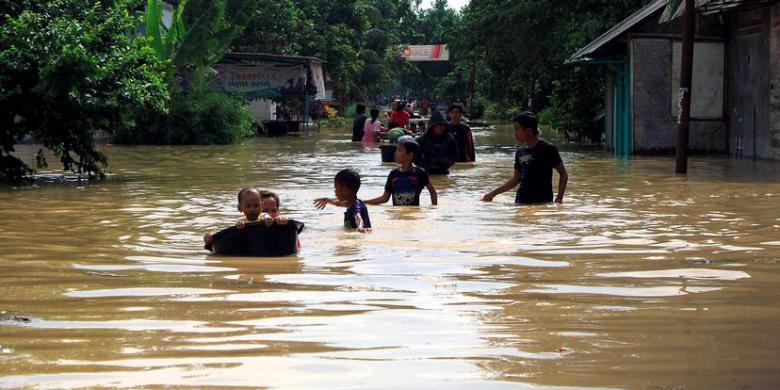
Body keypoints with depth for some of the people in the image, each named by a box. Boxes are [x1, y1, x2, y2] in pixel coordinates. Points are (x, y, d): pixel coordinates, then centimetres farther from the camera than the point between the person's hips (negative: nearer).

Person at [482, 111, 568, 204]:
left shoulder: (547, 149, -6)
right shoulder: (520, 151, 11)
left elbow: (563, 175, -3)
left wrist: (559, 198, -13)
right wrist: (493, 193, 17)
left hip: (542, 202, -6)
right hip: (521, 201, 6)